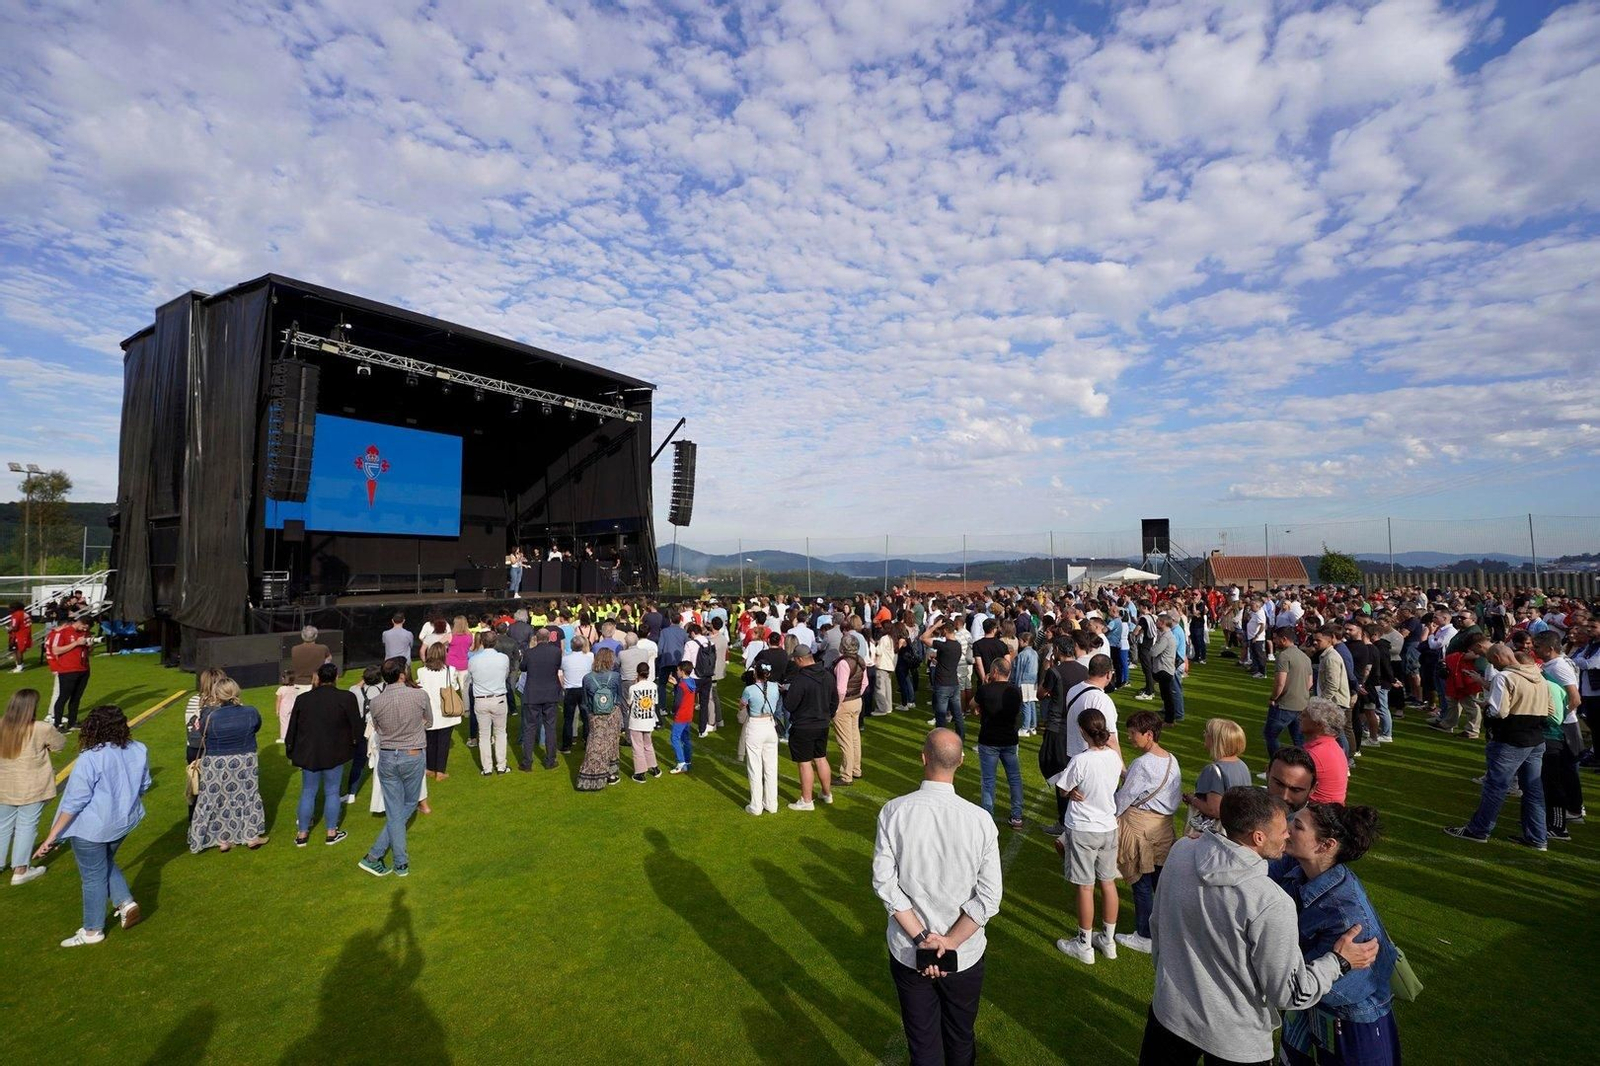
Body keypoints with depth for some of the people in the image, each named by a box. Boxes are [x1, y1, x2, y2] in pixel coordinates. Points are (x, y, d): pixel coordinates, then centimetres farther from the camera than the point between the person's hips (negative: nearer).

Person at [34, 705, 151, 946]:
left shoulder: (90, 758, -23)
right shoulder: (139, 750, -6)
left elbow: (74, 801, -20)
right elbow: (143, 786, 7)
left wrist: (52, 836, -12)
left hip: (92, 827, -5)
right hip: (124, 821, 6)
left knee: (93, 876, 11)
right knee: (107, 863, 29)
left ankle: (93, 931, 26)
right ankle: (126, 903, 18)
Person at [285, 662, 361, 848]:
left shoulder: (303, 699, -3)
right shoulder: (346, 699, -12)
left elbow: (292, 729, 5)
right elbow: (356, 727, -7)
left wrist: (291, 752, 18)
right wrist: (353, 743, 12)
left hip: (308, 754, 3)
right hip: (334, 754, -3)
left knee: (307, 793, 14)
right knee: (332, 792, 9)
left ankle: (302, 834, 22)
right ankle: (331, 833, 17)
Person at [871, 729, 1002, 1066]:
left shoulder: (893, 812, -17)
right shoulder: (980, 820, -18)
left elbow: (885, 883, -14)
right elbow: (989, 898, -15)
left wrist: (921, 938, -10)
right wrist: (948, 945, -10)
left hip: (907, 951, 0)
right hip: (964, 954, 1)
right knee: (960, 1039, 25)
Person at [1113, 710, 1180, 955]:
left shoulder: (1142, 764, -22)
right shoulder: (1172, 760, 1)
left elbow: (1123, 798, -15)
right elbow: (1176, 795, 8)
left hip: (1139, 825, -7)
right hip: (1164, 824, 7)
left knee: (1142, 883, 6)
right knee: (1161, 879, 17)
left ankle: (1144, 937, 17)